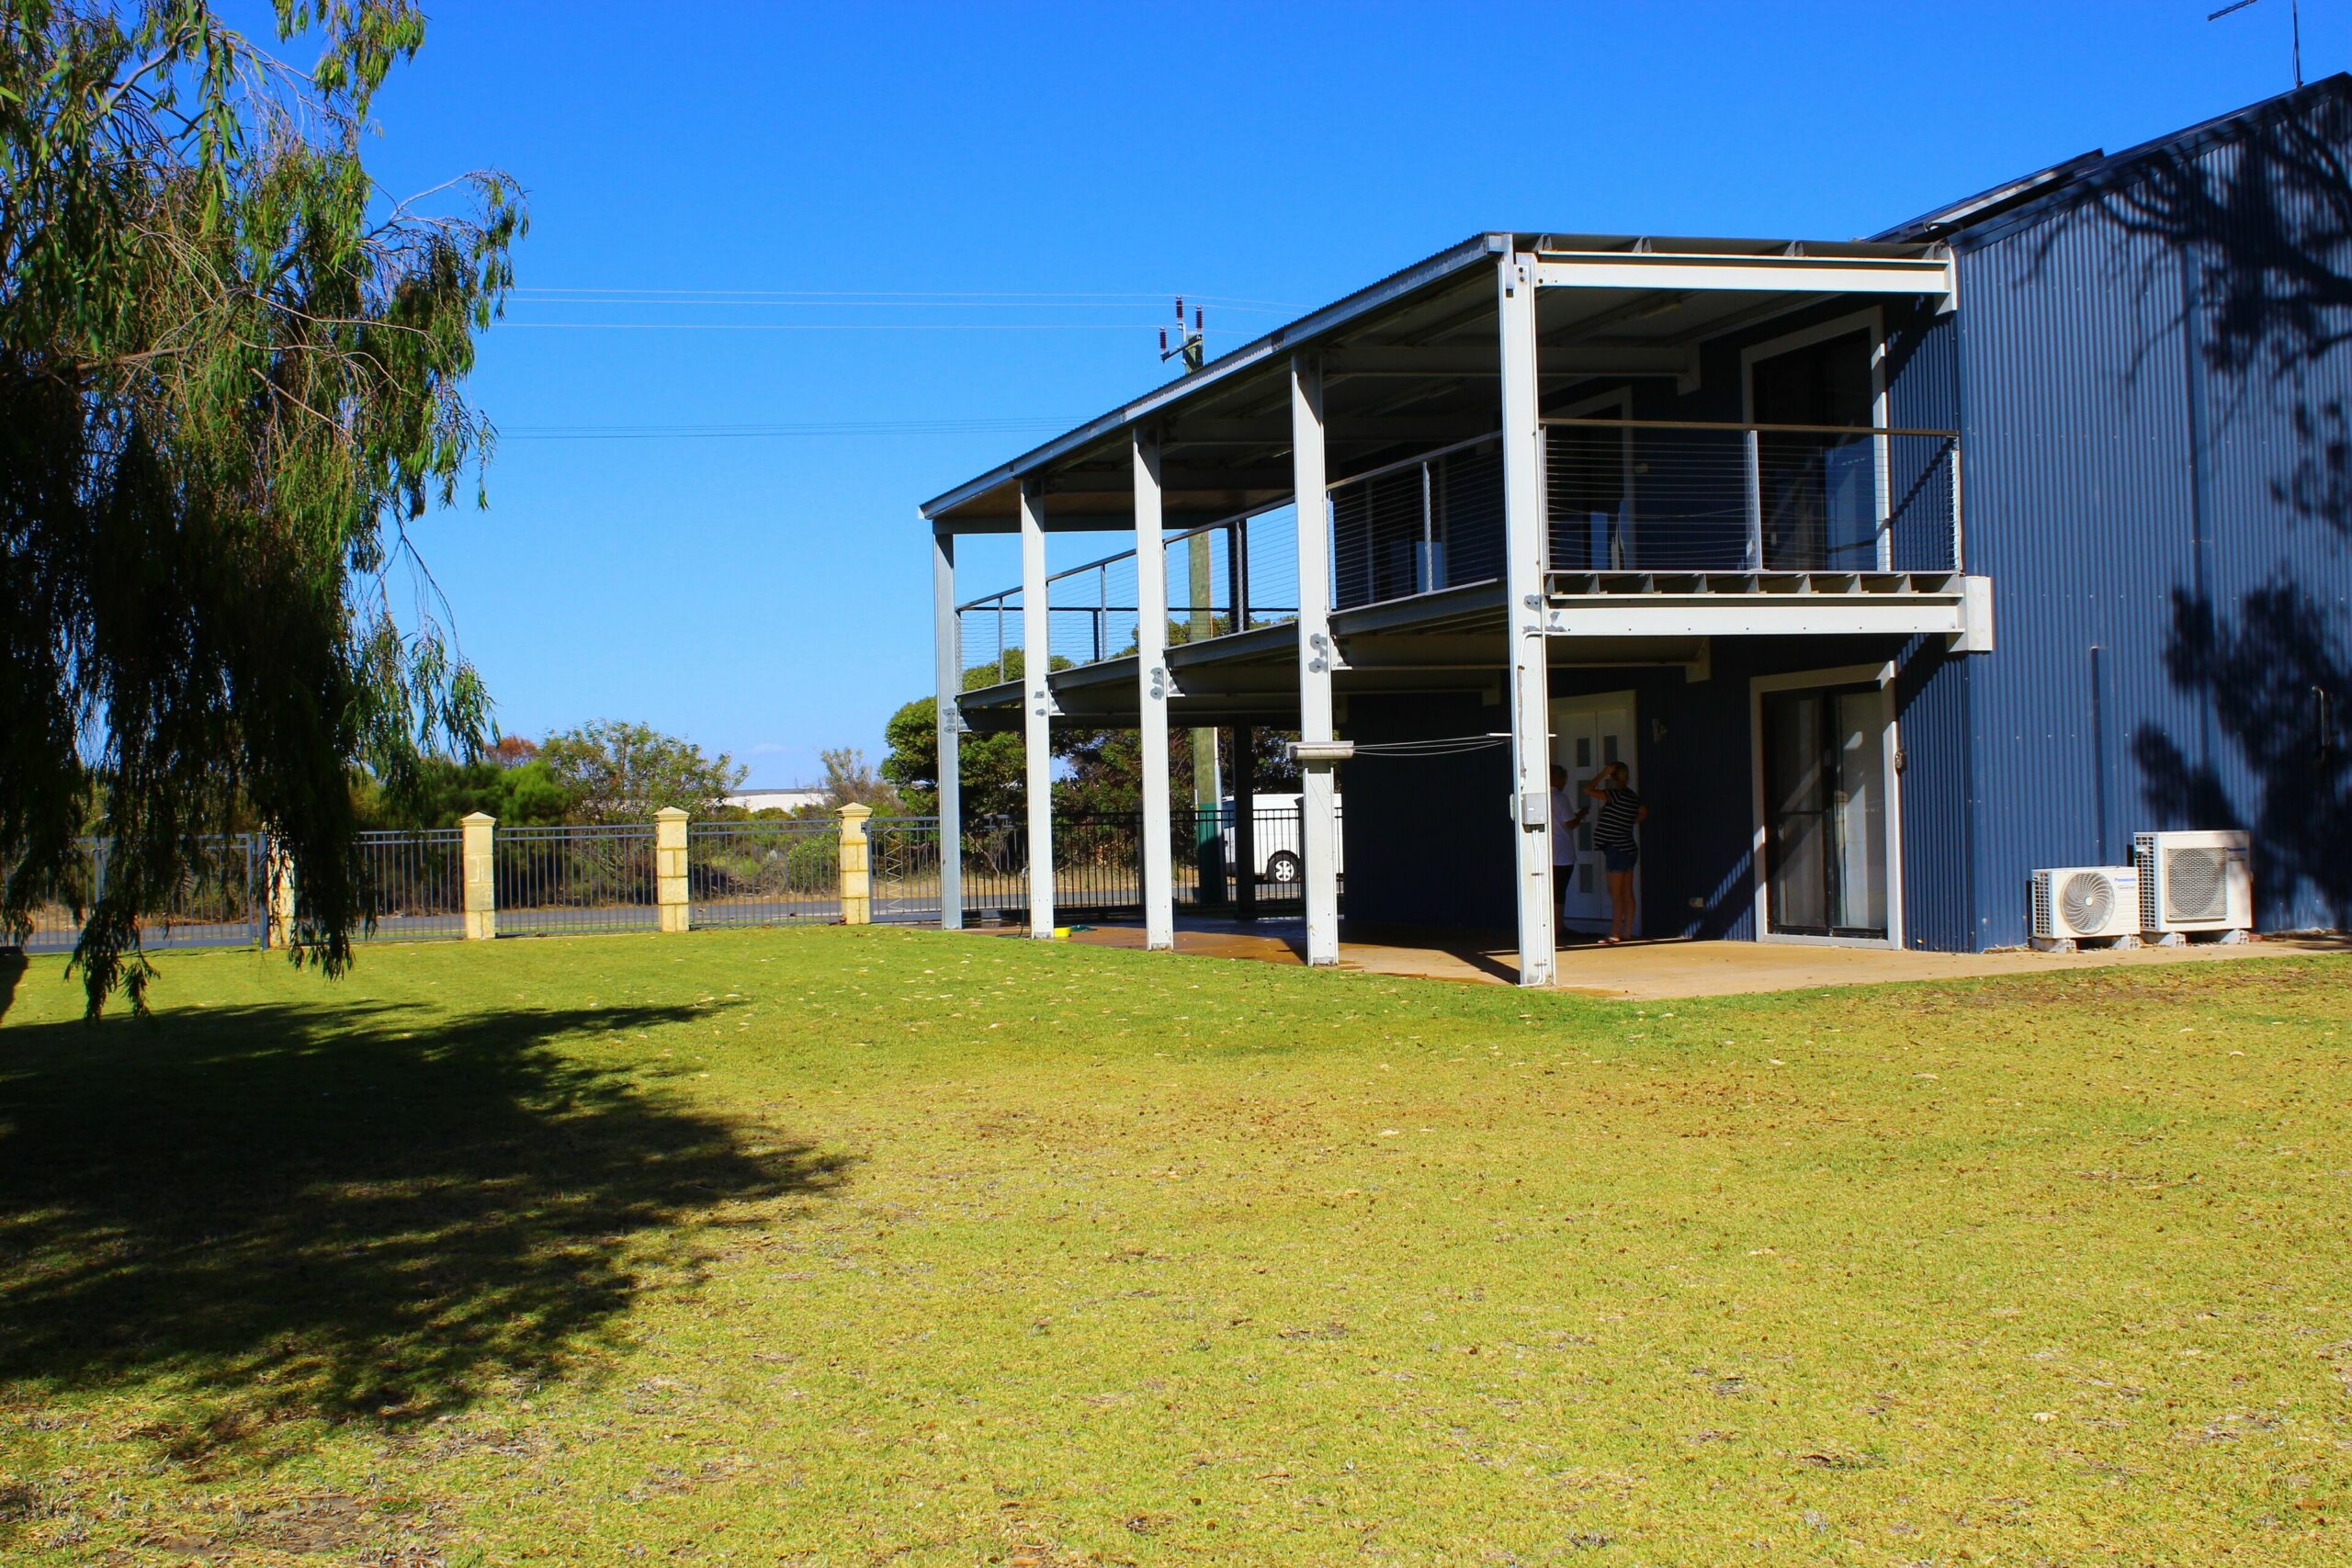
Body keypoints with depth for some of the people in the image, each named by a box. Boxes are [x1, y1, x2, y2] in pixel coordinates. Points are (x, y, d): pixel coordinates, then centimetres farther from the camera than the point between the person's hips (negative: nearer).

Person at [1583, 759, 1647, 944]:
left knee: (1616, 894, -6)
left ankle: (1614, 934, -5)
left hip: (1617, 850, -9)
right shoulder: (1633, 797, 10)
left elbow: (1588, 790, -20)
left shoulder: (1616, 795, -17)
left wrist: (1603, 773, -12)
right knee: (1627, 893, 10)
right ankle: (1626, 932, 13)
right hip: (1629, 849, 9)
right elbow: (1644, 813, 29)